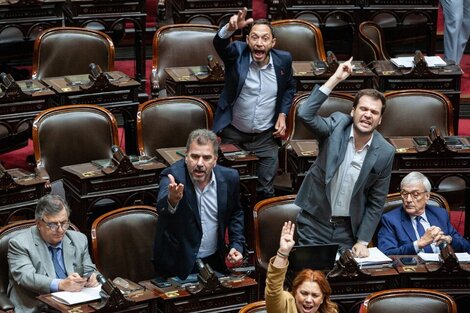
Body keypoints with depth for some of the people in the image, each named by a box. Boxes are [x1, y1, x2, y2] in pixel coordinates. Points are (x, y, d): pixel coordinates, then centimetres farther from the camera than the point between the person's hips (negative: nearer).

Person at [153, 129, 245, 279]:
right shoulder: (172, 176, -17)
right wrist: (171, 201, -60)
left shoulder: (229, 177, -4)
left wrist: (237, 245, 2)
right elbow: (161, 207, -38)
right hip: (178, 263, -3)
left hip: (214, 261, 3)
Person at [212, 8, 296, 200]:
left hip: (266, 137, 1)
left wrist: (282, 115, -2)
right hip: (233, 133, -1)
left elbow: (289, 87, 11)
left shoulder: (283, 60, -7)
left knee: (266, 191, 9)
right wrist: (231, 28, -58)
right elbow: (219, 43, -37)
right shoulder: (237, 52, -14)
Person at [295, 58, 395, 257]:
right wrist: (335, 79, -27)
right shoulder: (337, 125, -8)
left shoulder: (385, 153, -7)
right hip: (314, 222, -1)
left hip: (348, 228, 1)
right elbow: (305, 114, -27)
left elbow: (376, 203, -2)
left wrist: (362, 242, -6)